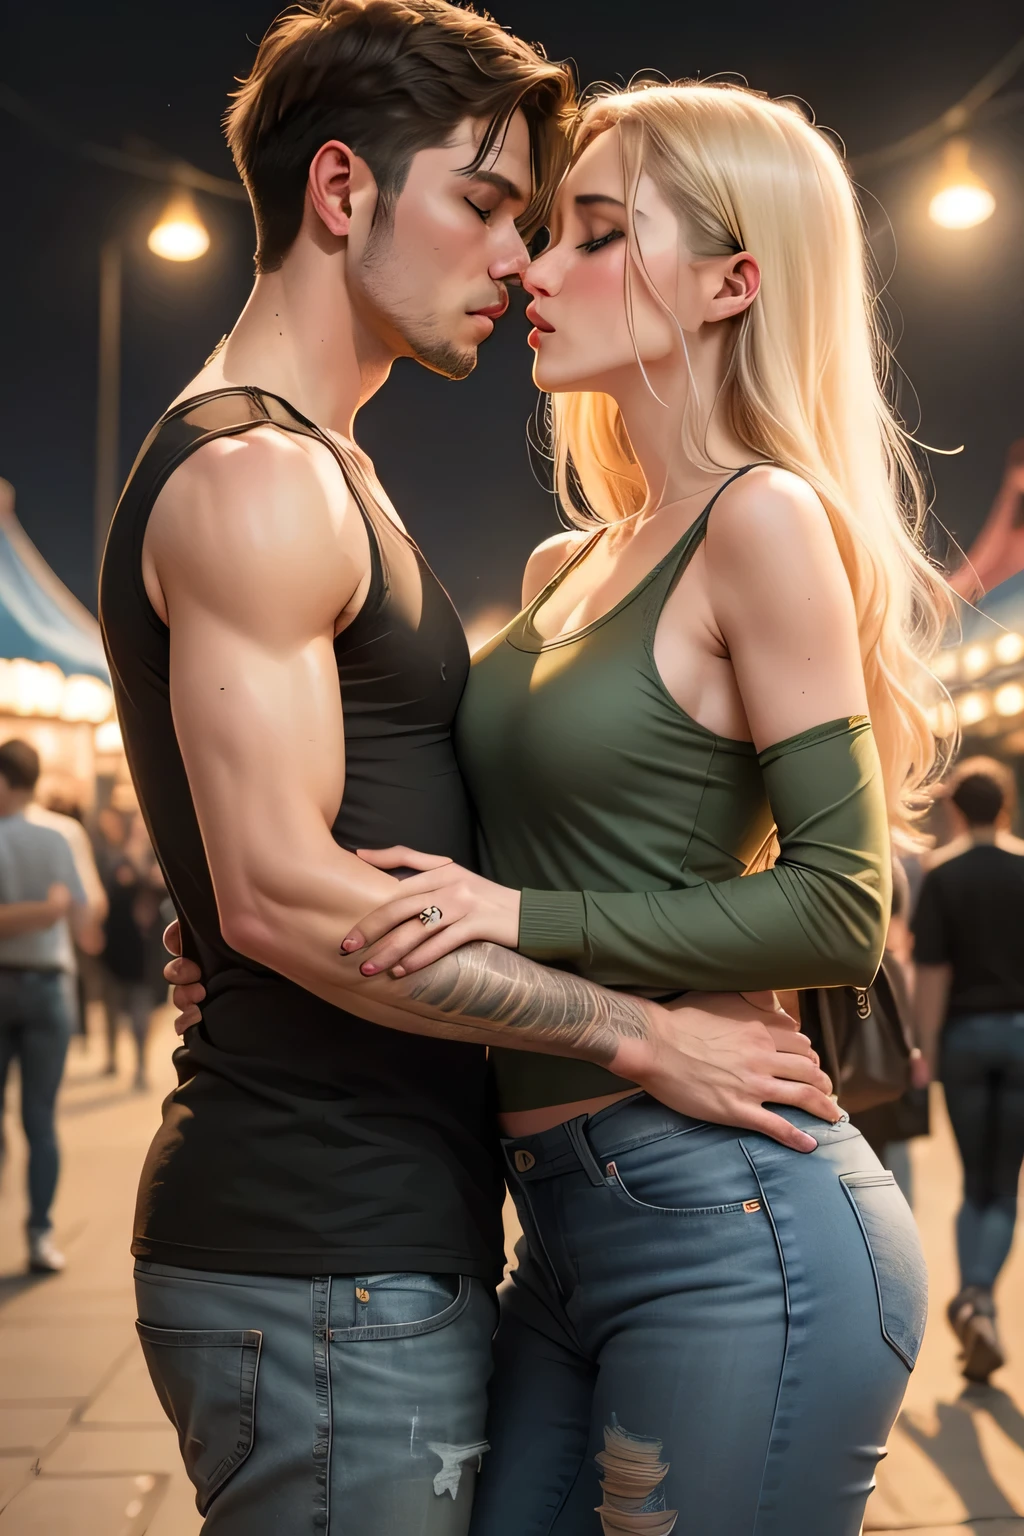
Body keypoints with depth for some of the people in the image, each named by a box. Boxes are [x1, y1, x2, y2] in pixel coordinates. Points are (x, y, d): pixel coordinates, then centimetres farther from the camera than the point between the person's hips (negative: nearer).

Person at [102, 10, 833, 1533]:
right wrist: (643, 1032, -16)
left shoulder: (322, 477, 19)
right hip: (324, 1267, -10)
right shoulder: (251, 477, -14)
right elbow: (282, 895, -23)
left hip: (382, 1239, 10)